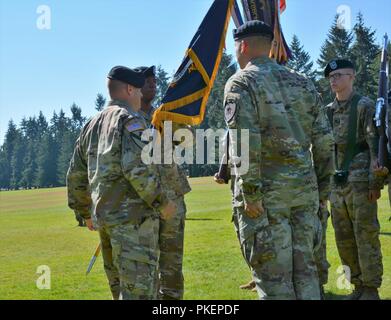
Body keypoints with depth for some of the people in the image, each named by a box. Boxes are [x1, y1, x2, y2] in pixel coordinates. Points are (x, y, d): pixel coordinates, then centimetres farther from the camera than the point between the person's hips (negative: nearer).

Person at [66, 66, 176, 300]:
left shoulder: (92, 125, 17)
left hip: (104, 217, 9)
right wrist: (162, 202, -10)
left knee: (121, 288, 17)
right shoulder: (130, 120, -8)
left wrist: (85, 212, 27)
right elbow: (137, 168, -21)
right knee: (139, 290, -8)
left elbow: (76, 175, 19)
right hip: (132, 217, -9)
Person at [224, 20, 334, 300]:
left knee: (273, 275, 0)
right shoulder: (302, 82, 14)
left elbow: (245, 142, -16)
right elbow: (324, 139, 12)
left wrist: (251, 194, -15)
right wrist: (323, 186, 16)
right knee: (305, 268, 12)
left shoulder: (242, 82, -4)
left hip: (267, 190, -6)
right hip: (305, 188, 6)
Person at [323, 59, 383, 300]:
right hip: (337, 183, 6)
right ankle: (358, 286, 21)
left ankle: (371, 290, 7)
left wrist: (375, 183, -16)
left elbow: (376, 146, -10)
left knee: (366, 236, -3)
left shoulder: (365, 106, -4)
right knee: (343, 238, 9)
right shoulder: (328, 111, 14)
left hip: (360, 182, -6)